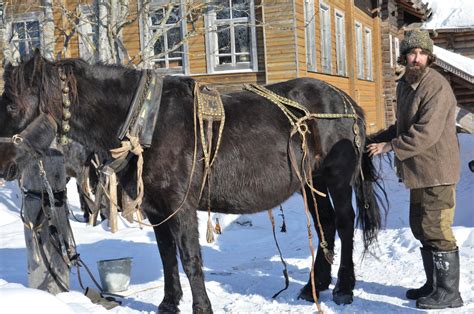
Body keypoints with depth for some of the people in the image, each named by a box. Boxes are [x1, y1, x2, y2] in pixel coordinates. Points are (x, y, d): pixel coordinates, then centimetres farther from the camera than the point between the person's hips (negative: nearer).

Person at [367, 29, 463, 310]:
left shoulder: (437, 87, -18)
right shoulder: (405, 84, 12)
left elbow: (426, 133, -26)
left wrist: (390, 147, -20)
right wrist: (376, 139, 14)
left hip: (436, 171, -10)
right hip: (419, 171, 10)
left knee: (437, 230, -5)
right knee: (421, 228, 18)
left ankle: (449, 292, 5)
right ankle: (434, 284, 31)